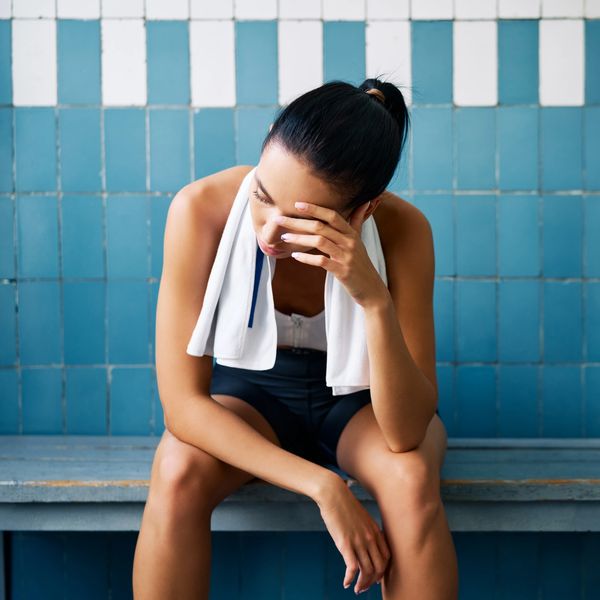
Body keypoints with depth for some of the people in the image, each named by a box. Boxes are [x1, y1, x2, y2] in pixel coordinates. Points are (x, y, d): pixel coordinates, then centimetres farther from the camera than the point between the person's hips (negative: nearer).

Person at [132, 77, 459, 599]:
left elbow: (406, 434, -29)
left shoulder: (402, 229, -27)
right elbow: (182, 403, -25)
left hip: (360, 396, 0)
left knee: (410, 478, -32)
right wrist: (322, 486, -33)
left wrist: (376, 300, -44)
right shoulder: (202, 209, -28)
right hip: (252, 390, 0)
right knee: (177, 472, -31)